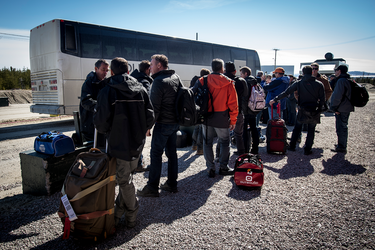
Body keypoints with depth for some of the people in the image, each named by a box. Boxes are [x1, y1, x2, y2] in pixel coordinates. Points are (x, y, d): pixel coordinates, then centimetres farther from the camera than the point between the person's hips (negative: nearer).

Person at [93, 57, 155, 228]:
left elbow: (101, 121, -15)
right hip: (137, 144, 5)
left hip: (119, 144, -5)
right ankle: (118, 212, 32)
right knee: (126, 177, 20)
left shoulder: (107, 91, -11)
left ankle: (131, 217, 23)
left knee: (124, 181, 10)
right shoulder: (140, 89, 3)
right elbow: (150, 116, 2)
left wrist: (104, 130, 8)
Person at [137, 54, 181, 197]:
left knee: (156, 154, -1)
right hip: (175, 122, 9)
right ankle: (172, 184, 23)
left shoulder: (159, 81, -15)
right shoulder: (176, 78, 11)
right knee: (171, 152, 14)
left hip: (163, 123, -8)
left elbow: (154, 107, -17)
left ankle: (152, 188, 6)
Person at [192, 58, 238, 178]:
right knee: (224, 142, 15)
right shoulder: (228, 83, -4)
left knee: (207, 142, 12)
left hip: (206, 117, 1)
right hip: (222, 118, -1)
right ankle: (223, 167, 19)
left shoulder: (203, 81, -3)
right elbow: (233, 103, -3)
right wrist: (233, 120, 4)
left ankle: (210, 168, 14)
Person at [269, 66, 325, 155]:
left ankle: (292, 146, 20)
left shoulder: (298, 83, -4)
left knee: (297, 128, 16)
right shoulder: (319, 84, -4)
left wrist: (275, 100, 3)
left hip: (302, 111, 0)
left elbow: (286, 92, -3)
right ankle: (307, 149, 14)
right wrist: (319, 109, 10)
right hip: (314, 111, 0)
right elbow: (322, 99, -3)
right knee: (311, 131, 10)